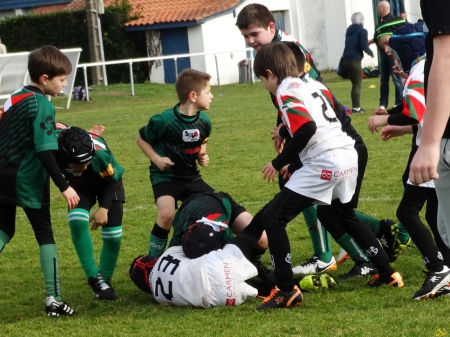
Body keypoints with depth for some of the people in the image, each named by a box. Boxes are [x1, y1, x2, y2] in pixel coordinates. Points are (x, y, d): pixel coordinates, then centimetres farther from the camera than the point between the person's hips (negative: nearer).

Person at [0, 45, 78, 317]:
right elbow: (45, 152, -20)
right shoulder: (42, 105, -14)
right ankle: (53, 300, 4)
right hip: (28, 181, -7)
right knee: (45, 234, 4)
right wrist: (64, 187, -18)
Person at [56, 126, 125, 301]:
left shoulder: (99, 152, -41)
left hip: (107, 181, -1)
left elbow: (112, 179, -21)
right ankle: (94, 278, -15)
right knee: (77, 220, -26)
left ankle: (105, 280, 17)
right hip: (80, 185, 1)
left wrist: (104, 208, -25)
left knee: (113, 236, -7)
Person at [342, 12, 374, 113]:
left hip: (345, 60, 7)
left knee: (354, 84, 15)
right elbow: (364, 47, -11)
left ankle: (355, 107, 11)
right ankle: (356, 107, -9)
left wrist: (366, 43, 25)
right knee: (357, 84, -2)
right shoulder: (362, 31, -3)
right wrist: (371, 53, 7)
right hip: (355, 60, -6)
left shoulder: (349, 30, 17)